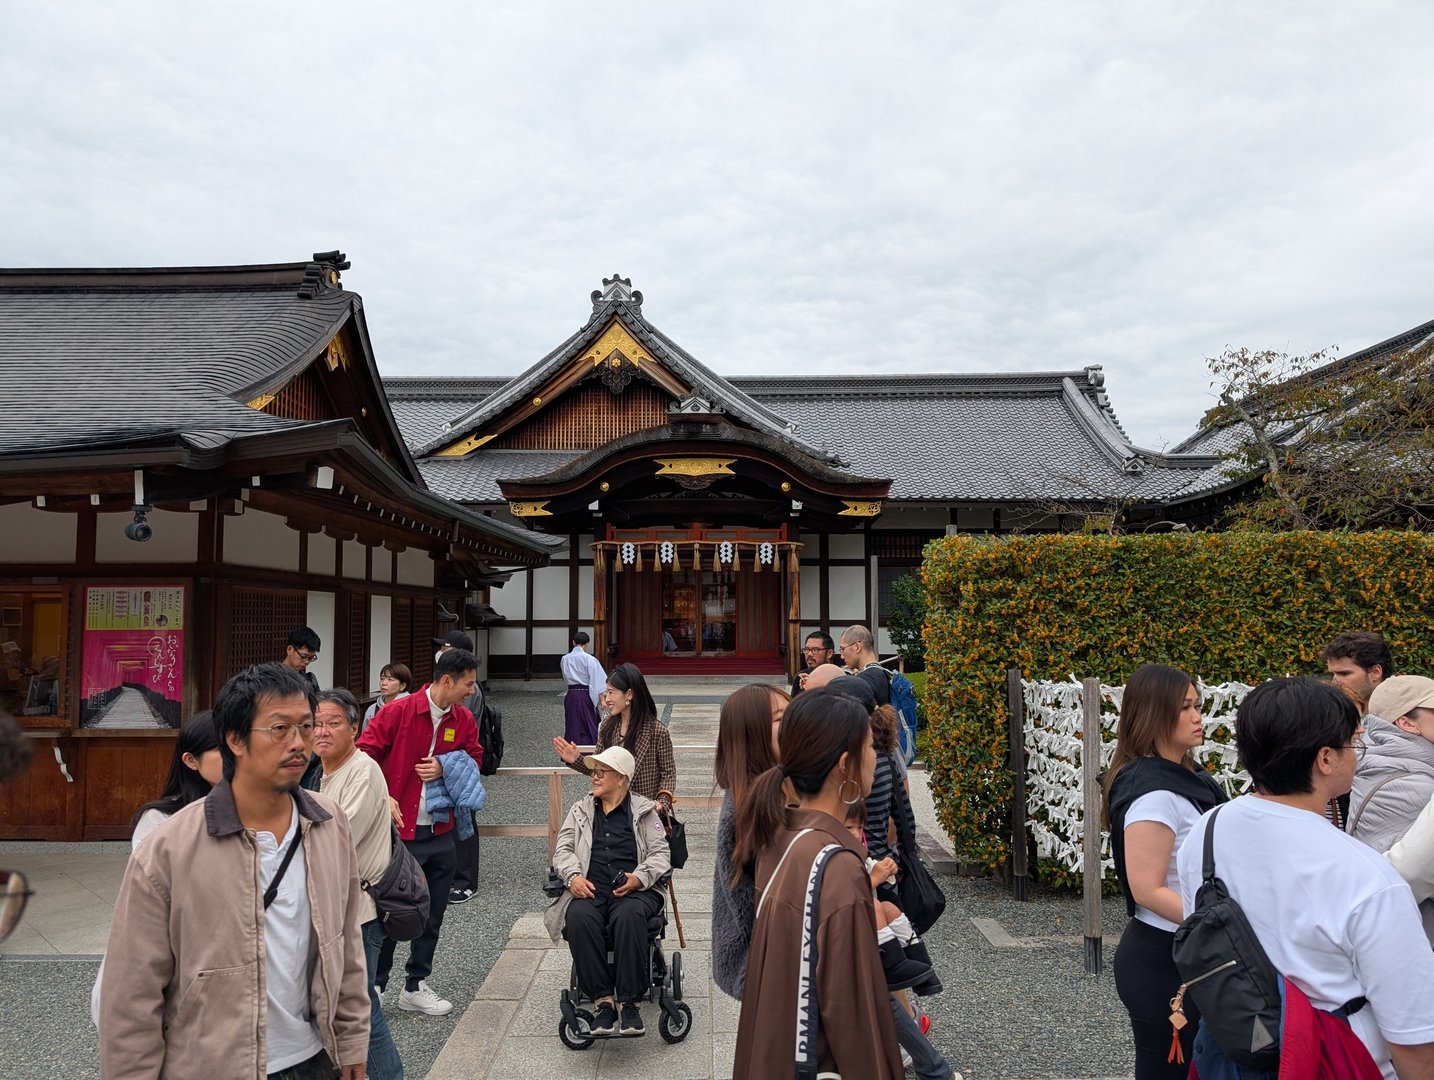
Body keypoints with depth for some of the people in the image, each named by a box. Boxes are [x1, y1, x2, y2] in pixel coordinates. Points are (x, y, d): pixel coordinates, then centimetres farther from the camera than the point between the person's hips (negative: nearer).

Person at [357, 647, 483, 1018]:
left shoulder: (463, 719, 2)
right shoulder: (398, 712, -13)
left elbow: (474, 760, 11)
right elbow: (363, 755, -11)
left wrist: (446, 770, -9)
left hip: (440, 833, 5)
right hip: (398, 831, -5)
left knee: (432, 915, 13)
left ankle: (416, 987, 29)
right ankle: (374, 987, 23)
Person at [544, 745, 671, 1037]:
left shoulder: (644, 811, 13)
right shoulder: (581, 810, 22)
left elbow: (660, 854, 6)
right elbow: (562, 849, 15)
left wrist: (640, 877, -14)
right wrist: (573, 875, -6)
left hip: (635, 890, -2)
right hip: (590, 889, 2)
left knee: (628, 916, -37)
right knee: (578, 917, -33)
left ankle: (630, 1001, -27)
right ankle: (602, 999, -26)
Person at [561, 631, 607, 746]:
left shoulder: (565, 659, 4)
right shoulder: (589, 659, -11)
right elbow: (597, 681, -13)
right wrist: (602, 699, -11)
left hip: (570, 696, 5)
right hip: (585, 696, -4)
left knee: (572, 728, 11)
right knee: (588, 727, 2)